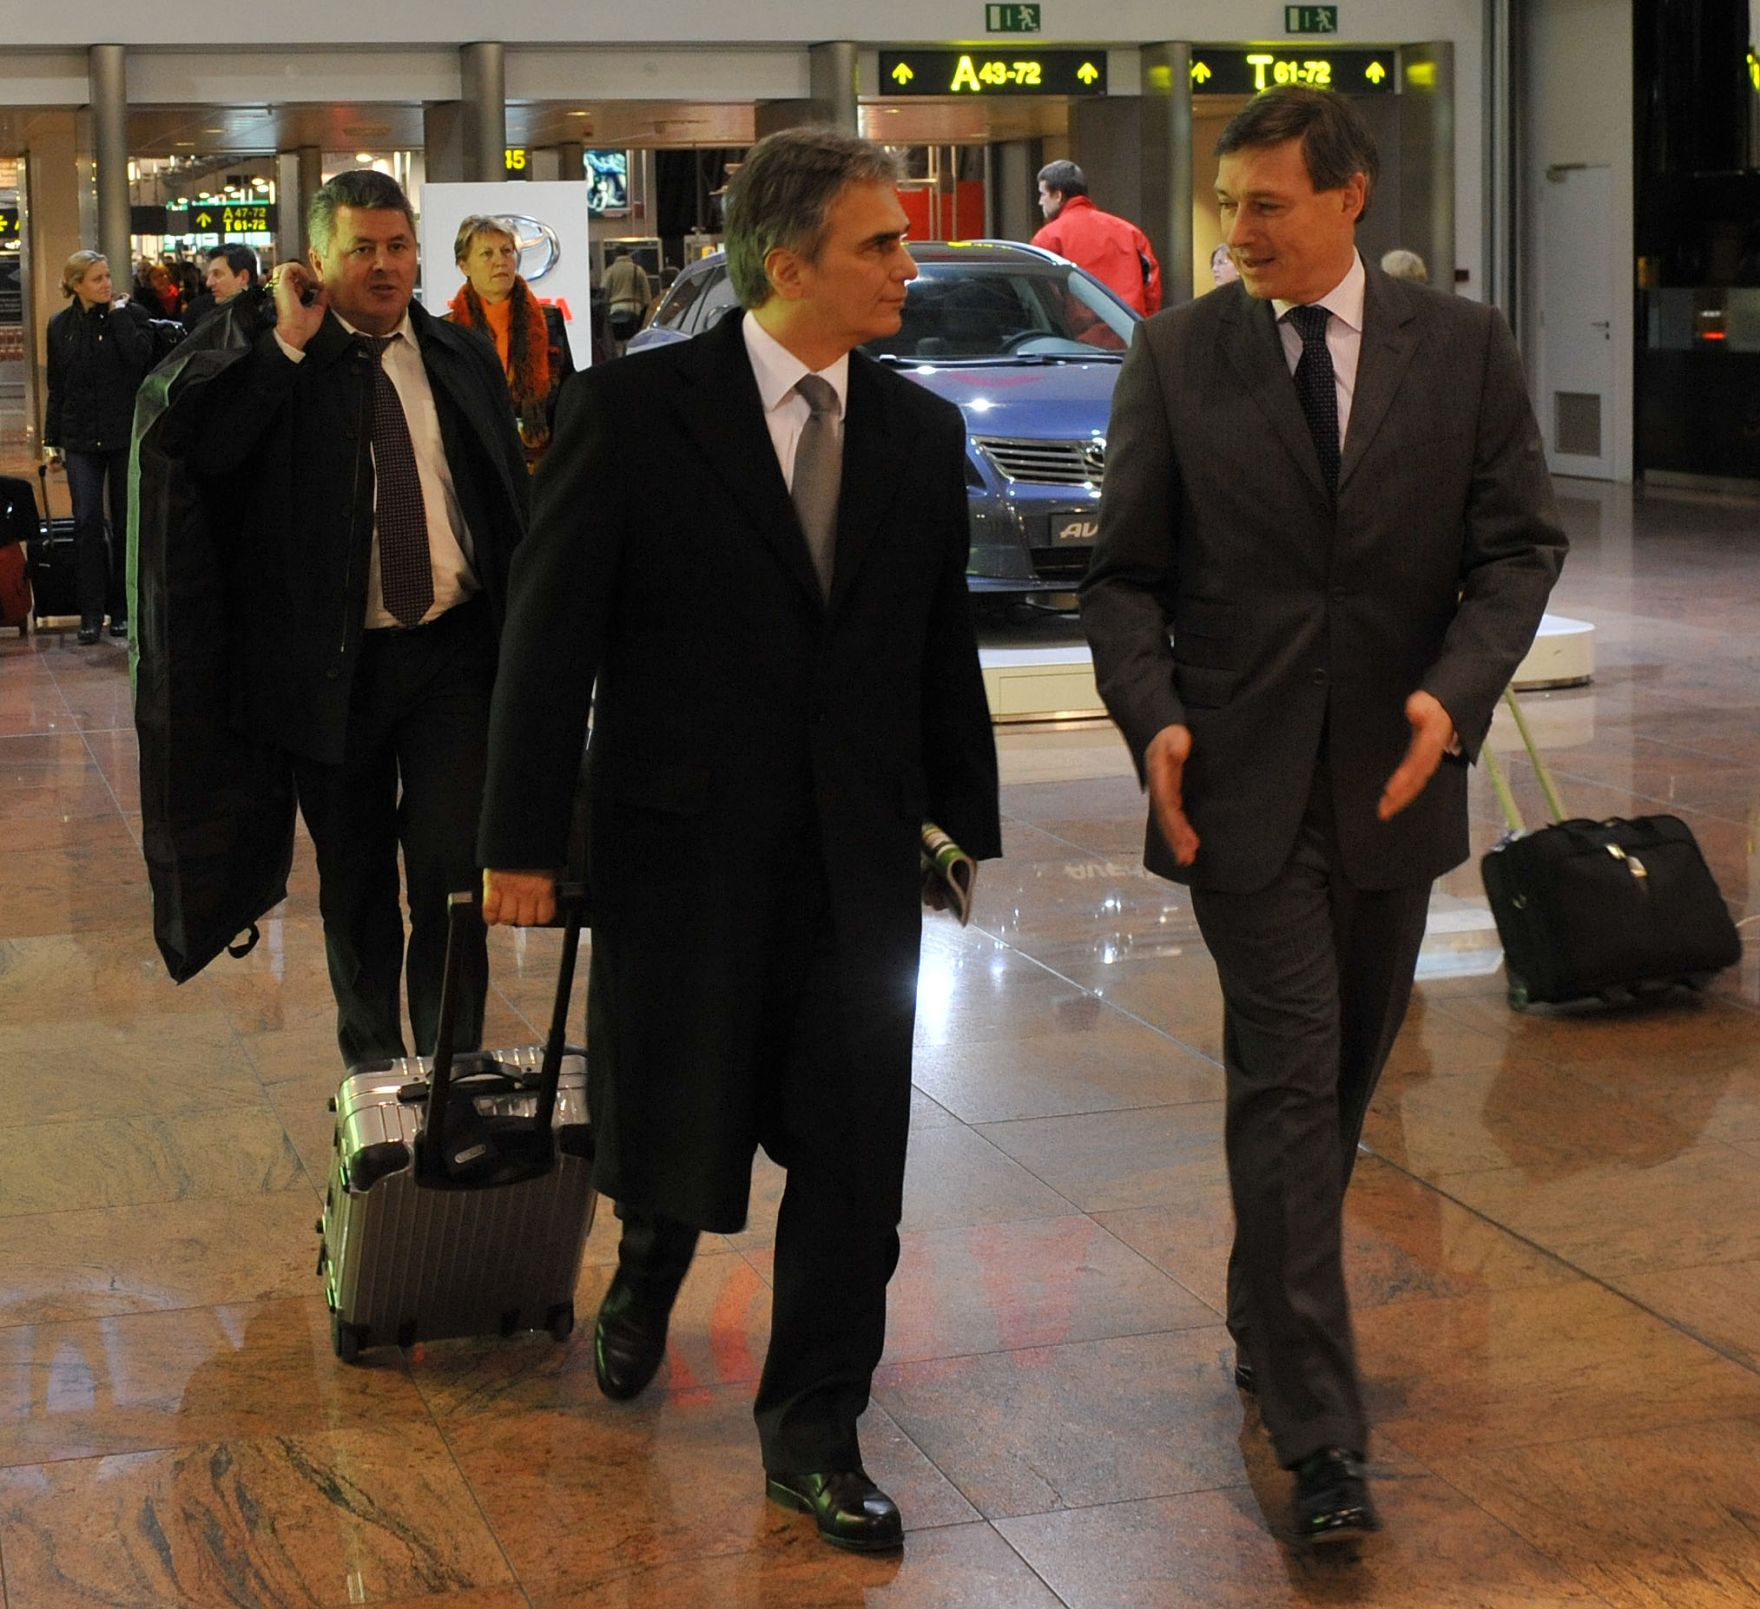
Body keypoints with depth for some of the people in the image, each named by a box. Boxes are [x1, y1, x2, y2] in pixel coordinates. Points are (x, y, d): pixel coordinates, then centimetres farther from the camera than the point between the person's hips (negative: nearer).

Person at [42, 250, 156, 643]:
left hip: (126, 435, -2)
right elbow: (56, 387, 13)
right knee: (86, 522, -5)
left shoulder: (131, 313, -1)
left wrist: (119, 313, -14)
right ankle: (91, 613, 0)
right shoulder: (61, 326, 8)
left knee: (126, 522, 4)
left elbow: (140, 356, -20)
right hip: (81, 439, 2)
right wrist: (52, 439, 11)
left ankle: (122, 609, 15)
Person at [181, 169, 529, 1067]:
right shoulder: (279, 369, -2)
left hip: (451, 653, 1)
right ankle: (372, 1069, 28)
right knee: (354, 883, 13)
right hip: (332, 658, -1)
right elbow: (208, 463, -20)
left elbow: (511, 497, 14)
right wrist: (289, 345, -19)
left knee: (451, 871, -6)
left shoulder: (461, 358, 8)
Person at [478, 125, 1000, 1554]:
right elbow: (550, 633, -7)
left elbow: (944, 647, 11)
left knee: (852, 1161, 4)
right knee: (678, 1124, 11)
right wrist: (523, 842, -8)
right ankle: (650, 1270, 47)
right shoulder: (634, 409, -8)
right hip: (682, 845, -3)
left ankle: (813, 1433, 19)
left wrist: (968, 825, 11)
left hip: (859, 853, 3)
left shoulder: (922, 433, 5)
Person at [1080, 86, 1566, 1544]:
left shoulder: (1464, 347, 2)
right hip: (1244, 779, -2)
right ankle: (1317, 1433, -5)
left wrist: (1454, 690, -16)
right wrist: (1153, 716, -14)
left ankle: (1271, 1322, 37)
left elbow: (1519, 544, 0)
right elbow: (1124, 572, 2)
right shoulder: (1177, 358, 0)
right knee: (1291, 1085, -7)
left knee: (1344, 1079, 15)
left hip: (1395, 774, 3)